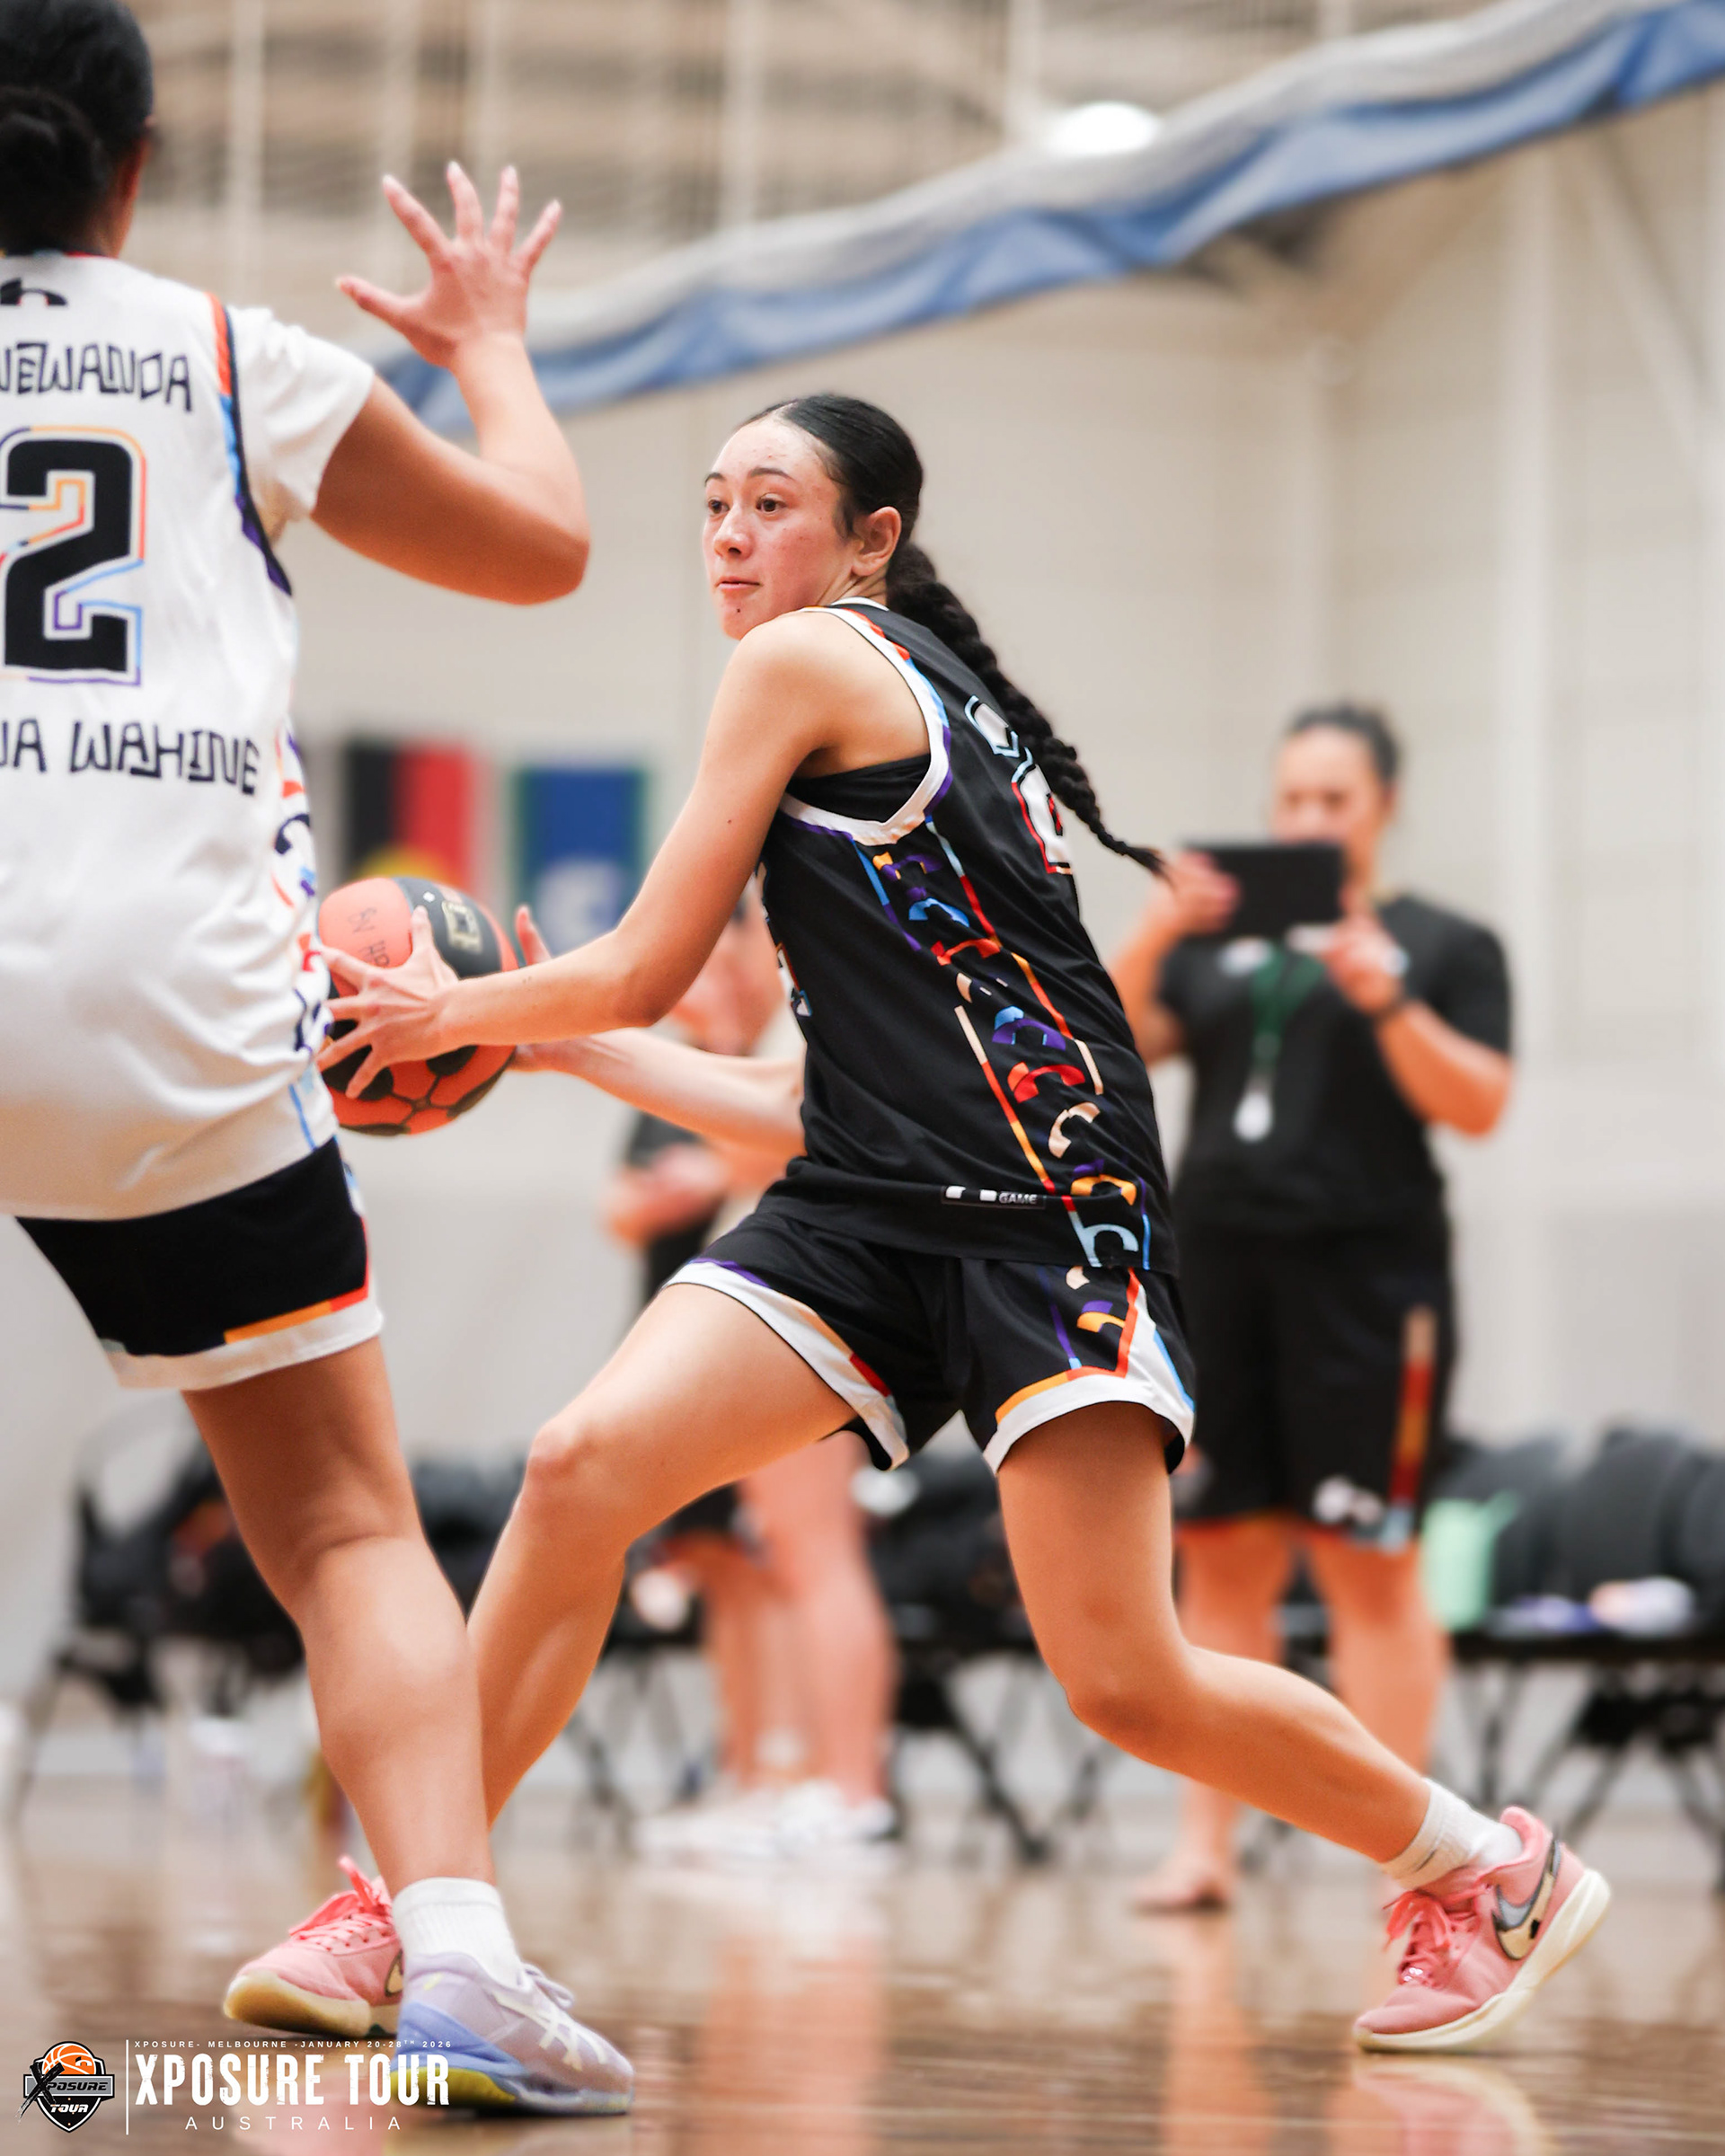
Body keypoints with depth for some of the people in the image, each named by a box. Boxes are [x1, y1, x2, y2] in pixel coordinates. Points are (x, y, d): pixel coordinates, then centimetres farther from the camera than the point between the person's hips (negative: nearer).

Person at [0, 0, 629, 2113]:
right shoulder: (233, 361, 11)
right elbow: (540, 541, 23)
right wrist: (489, 340, 41)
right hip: (177, 1013, 1)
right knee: (344, 1525, 9)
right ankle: (447, 1931, -10)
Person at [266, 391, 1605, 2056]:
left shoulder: (804, 659, -2)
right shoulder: (940, 702, 23)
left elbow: (643, 970, -1)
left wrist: (445, 1011, 16)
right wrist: (555, 1039, 31)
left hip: (1047, 1194, -9)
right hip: (873, 1202, 9)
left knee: (1126, 1684, -13)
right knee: (582, 1466, -11)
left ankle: (1490, 1871, 9)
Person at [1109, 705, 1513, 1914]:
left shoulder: (1444, 947, 6)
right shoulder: (1218, 945, 16)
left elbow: (1478, 1105, -5)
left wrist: (1389, 1004, -20)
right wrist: (1157, 936, -13)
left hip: (1365, 1277, -4)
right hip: (1219, 1265, 4)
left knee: (1370, 1565, -7)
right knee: (1223, 1558, 3)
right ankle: (1205, 1847, 5)